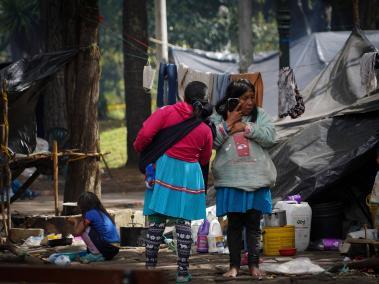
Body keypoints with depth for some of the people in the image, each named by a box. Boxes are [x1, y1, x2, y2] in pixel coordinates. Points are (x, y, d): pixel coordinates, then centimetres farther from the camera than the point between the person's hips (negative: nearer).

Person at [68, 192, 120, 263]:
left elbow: (77, 233, -9)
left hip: (107, 248, -9)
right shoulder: (102, 212, 15)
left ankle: (96, 255, -3)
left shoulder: (90, 214, -10)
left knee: (83, 229, -5)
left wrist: (75, 222, 11)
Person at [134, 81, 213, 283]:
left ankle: (150, 267, 7)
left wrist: (139, 148, 7)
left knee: (157, 220, 5)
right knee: (184, 222, 5)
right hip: (190, 175, 1)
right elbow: (204, 159, 12)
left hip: (165, 169, -1)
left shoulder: (167, 112, -6)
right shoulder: (205, 130, 1)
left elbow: (146, 133, -13)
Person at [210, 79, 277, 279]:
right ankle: (234, 265, 9)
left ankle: (254, 264, 11)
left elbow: (270, 138, -6)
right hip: (231, 180, -1)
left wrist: (246, 127, -12)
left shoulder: (260, 115, 7)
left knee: (254, 223, 5)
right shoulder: (218, 117, 4)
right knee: (234, 223, 3)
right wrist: (228, 123, -12)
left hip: (257, 180, 1)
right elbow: (211, 142, -8)